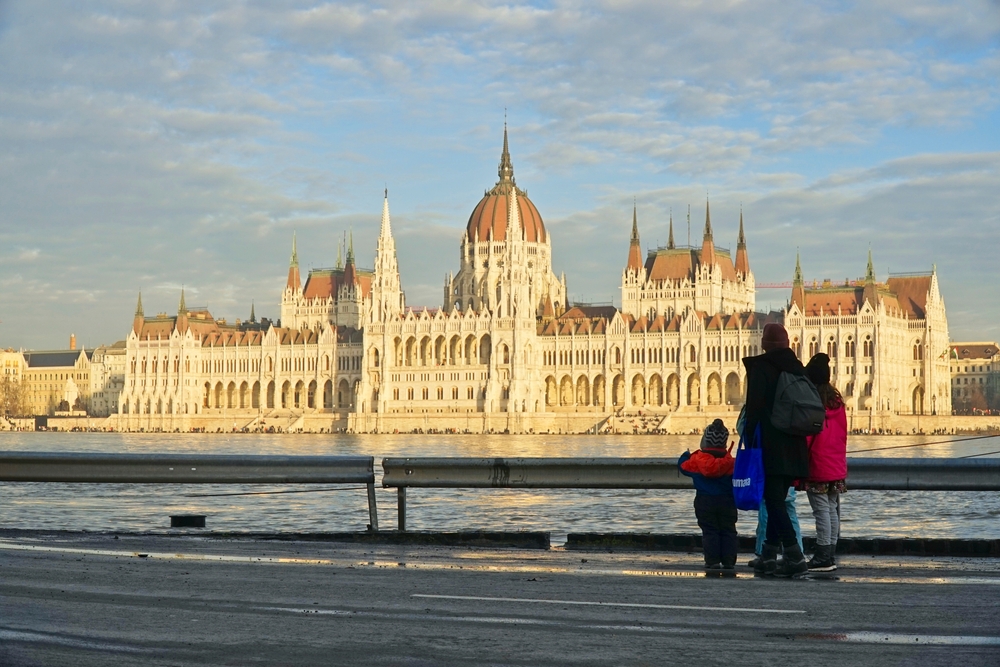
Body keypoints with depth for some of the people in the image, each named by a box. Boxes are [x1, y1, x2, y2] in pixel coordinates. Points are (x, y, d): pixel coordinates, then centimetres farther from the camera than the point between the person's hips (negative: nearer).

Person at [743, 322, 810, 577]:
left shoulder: (760, 367, -7)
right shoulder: (798, 368, 11)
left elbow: (754, 405, -12)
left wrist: (749, 435, -7)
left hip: (770, 446, -6)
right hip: (793, 448, 7)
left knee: (774, 501, -6)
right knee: (778, 501, 14)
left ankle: (795, 556, -16)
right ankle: (769, 556, 17)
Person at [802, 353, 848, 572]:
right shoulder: (836, 400, 8)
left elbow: (804, 436, -12)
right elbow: (843, 433, 14)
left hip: (817, 469, -7)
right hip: (838, 468, 7)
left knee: (822, 511, -7)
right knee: (832, 510, 10)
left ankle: (823, 558, -7)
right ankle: (830, 557, 14)